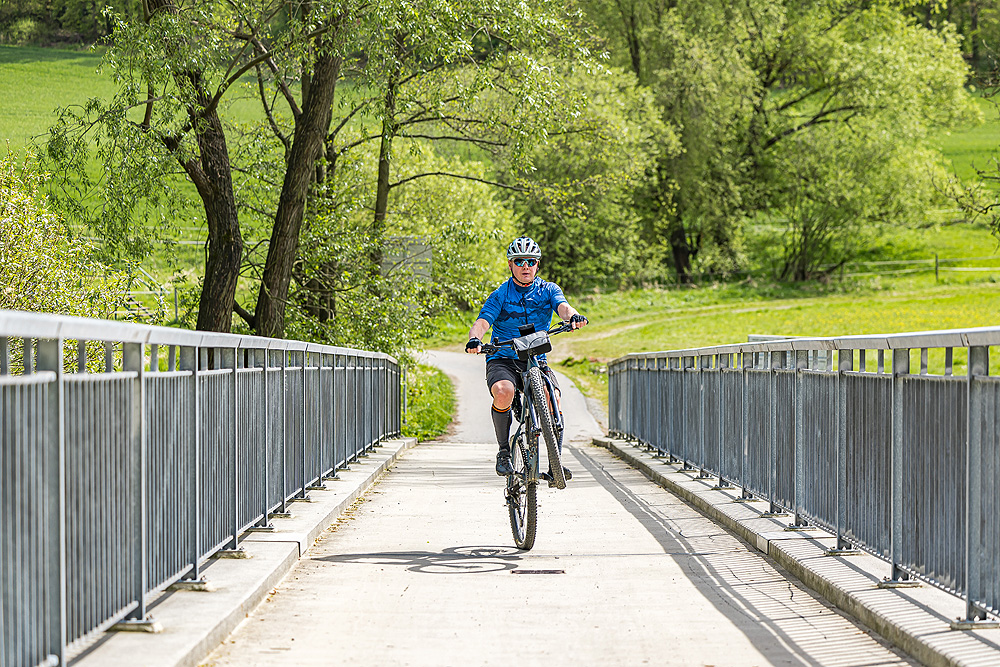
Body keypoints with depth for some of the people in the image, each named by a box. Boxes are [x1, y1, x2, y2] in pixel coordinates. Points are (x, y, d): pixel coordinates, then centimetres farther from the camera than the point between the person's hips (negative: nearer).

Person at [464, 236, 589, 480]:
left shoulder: (548, 290, 5)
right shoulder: (500, 295, -1)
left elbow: (562, 307, -16)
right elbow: (482, 322, -14)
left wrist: (573, 316, -40)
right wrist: (474, 339, -38)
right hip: (502, 360, -2)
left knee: (553, 398, -26)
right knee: (504, 391, -34)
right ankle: (504, 451, -14)